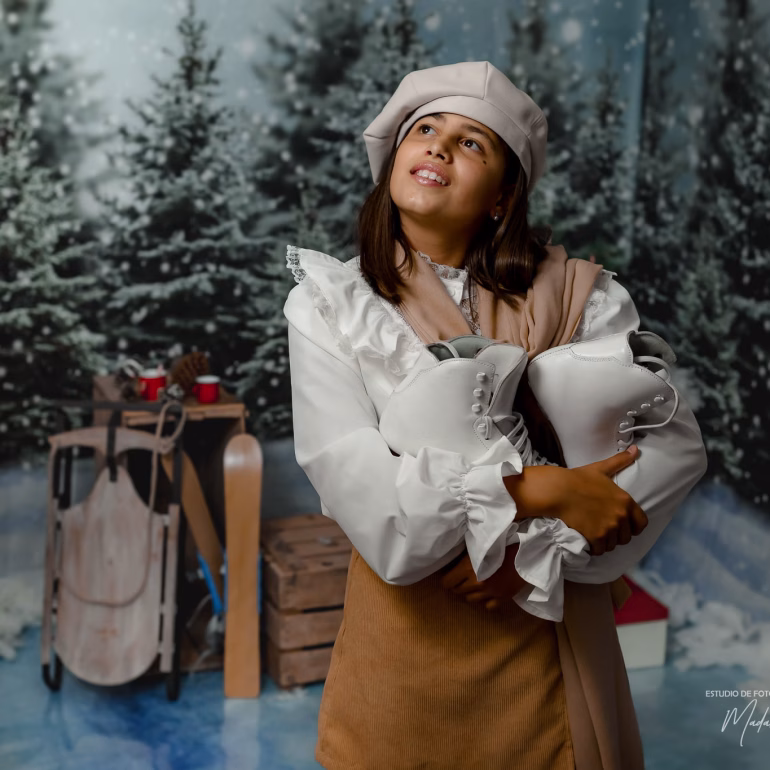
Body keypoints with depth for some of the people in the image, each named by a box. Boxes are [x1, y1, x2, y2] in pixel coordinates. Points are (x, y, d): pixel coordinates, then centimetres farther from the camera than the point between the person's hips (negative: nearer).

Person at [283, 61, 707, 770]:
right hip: (406, 623, 0)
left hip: (547, 622, 1)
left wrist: (538, 548, -19)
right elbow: (354, 479, -16)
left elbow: (676, 443, -8)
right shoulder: (327, 304, -5)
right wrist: (536, 490, -24)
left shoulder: (579, 297, -3)